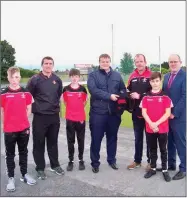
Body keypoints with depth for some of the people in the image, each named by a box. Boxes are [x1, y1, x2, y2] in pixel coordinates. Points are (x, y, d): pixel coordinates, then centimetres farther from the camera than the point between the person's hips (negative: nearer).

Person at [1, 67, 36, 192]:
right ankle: (11, 178, 19)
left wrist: (23, 121, 2)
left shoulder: (26, 93, 0)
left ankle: (24, 174, 29)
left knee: (23, 152, 15)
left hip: (24, 128, 2)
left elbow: (29, 109, 7)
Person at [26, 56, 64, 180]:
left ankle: (55, 165, 28)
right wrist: (35, 107, -1)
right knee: (39, 143, 4)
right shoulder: (35, 79, -8)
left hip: (55, 116, 4)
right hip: (40, 116, -3)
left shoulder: (57, 80, 6)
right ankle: (40, 168, 18)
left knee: (53, 142, 14)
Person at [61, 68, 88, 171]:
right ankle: (71, 161, 19)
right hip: (70, 118, 0)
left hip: (81, 118, 0)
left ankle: (81, 160, 23)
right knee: (70, 140, 8)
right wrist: (71, 109, 7)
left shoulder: (83, 89, -3)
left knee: (81, 140, 9)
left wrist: (79, 110, 8)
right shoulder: (66, 89, -3)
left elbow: (84, 102, 9)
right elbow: (65, 101, 8)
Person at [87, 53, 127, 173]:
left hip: (114, 112, 3)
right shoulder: (93, 75, 1)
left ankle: (112, 160, 31)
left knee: (112, 137, 14)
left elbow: (123, 90, 9)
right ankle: (95, 163, 19)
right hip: (98, 112, -3)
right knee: (96, 138, 4)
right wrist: (109, 96, -20)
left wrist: (120, 97, -13)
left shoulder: (117, 75, 12)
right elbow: (93, 90, -15)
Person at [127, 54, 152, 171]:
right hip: (136, 113, 5)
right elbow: (129, 91, 16)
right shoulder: (132, 76, 9)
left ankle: (151, 161, 21)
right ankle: (137, 161, 28)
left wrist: (140, 96, -19)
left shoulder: (151, 75, -8)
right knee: (138, 138, 15)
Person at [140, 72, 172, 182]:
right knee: (152, 149, 14)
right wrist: (151, 124, -15)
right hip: (149, 128, 2)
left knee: (163, 149, 10)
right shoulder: (146, 97, 2)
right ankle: (153, 168, 28)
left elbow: (168, 113, -9)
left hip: (163, 128, -2)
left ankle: (165, 170, 22)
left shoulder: (165, 96, -5)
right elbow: (144, 112, -1)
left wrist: (156, 123, -17)